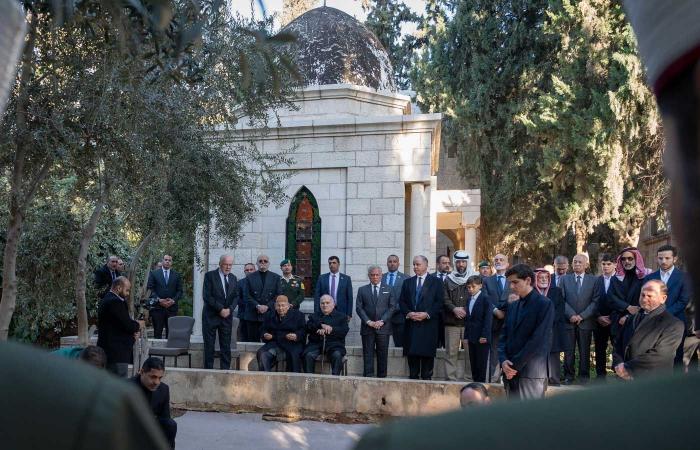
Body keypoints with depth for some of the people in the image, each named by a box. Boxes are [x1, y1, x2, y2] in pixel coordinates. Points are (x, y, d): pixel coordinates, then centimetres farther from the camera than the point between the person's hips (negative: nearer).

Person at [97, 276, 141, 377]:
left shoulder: (106, 300, 16)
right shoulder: (115, 302, -17)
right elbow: (128, 325, -21)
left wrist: (132, 332, 3)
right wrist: (138, 325, 0)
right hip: (117, 353, -11)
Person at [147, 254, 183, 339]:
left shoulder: (177, 275, 12)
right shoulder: (154, 274, 7)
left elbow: (180, 291, 9)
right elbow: (150, 289, 2)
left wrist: (173, 300, -8)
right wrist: (159, 300, -10)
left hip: (172, 307, 1)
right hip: (158, 307, -1)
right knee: (157, 333, -1)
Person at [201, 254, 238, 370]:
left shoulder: (233, 278, 12)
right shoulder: (210, 276, -4)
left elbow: (236, 296, 10)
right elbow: (207, 296, -11)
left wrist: (230, 309, -8)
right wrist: (220, 309, -14)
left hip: (227, 315, 4)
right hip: (211, 315, -4)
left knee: (226, 345, 2)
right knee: (209, 345, 0)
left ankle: (225, 369, 5)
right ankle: (208, 368, 6)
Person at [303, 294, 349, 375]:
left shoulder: (341, 316, 19)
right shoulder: (314, 316, 26)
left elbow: (344, 331, 1)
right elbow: (308, 328, 6)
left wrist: (330, 329, -12)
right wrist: (321, 325, -11)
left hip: (334, 345, -1)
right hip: (316, 344, 2)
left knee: (337, 356, -34)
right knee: (308, 355, -29)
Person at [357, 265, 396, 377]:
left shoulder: (389, 289, 9)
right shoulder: (362, 290, 10)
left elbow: (392, 307, 1)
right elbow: (359, 308, 3)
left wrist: (382, 321, -10)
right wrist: (368, 321, -9)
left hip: (383, 327, 0)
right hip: (367, 327, 0)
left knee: (382, 354, 1)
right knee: (368, 354, -1)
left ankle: (382, 378, 6)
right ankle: (368, 377, 0)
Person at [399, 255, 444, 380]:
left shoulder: (435, 282, 4)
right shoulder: (407, 282, 15)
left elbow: (439, 302, -3)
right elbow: (402, 302, 11)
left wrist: (427, 314, -13)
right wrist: (408, 313, -7)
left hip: (428, 325, -3)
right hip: (411, 324, 3)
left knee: (427, 354, -3)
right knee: (412, 353, 3)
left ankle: (426, 378, 2)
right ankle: (413, 378, 10)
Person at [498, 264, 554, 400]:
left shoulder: (544, 304, -5)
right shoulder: (512, 306, 17)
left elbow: (538, 340, -12)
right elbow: (504, 336, 14)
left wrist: (516, 365, -12)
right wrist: (503, 360, -4)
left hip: (531, 373, -6)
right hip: (510, 371, 6)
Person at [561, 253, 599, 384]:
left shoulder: (593, 280, 5)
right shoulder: (565, 279, 8)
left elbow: (595, 301, -1)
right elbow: (562, 300, 2)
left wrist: (582, 316, -10)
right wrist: (571, 315, -11)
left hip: (585, 321, -1)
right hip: (568, 321, 1)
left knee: (584, 351, 4)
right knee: (568, 351, 3)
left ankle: (584, 376, 12)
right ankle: (568, 375, 10)